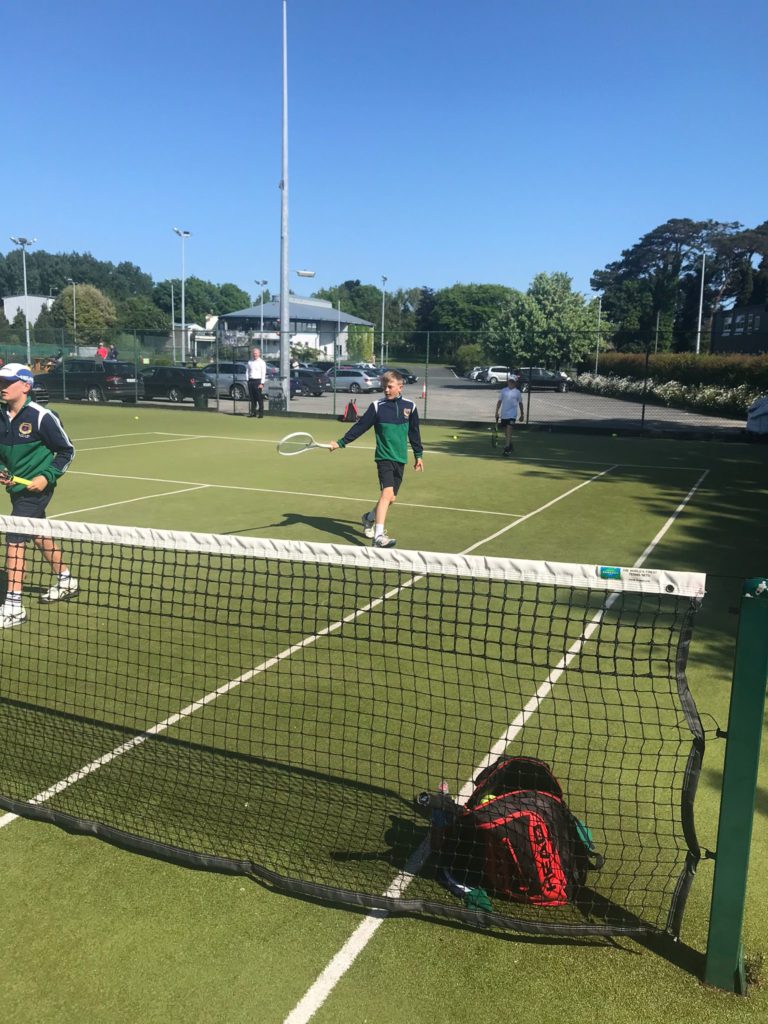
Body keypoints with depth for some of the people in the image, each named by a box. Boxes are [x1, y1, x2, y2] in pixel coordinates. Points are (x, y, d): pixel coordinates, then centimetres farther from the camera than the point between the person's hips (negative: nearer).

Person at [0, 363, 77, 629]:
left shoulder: (41, 416, -16)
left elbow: (66, 451, -8)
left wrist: (47, 477, -17)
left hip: (35, 487, -8)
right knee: (39, 535, 21)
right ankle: (65, 580, 41)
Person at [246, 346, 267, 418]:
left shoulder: (262, 362, -1)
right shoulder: (250, 362, 14)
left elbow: (263, 373, -6)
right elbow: (247, 371, 19)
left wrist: (262, 383, -13)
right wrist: (247, 380, 9)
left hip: (258, 381, -5)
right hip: (251, 381, 5)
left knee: (259, 399, -5)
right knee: (252, 398, 6)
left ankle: (261, 414, -2)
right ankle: (253, 412, 13)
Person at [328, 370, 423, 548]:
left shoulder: (409, 406, 6)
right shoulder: (377, 406, -2)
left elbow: (414, 433, 15)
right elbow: (360, 427, -2)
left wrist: (418, 455, 17)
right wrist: (341, 442, -9)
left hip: (400, 459, 4)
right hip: (384, 457, -4)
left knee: (391, 498, 10)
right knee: (387, 492, -21)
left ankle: (369, 518, 40)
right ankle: (379, 537, -26)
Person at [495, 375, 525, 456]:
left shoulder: (518, 392, 4)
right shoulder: (503, 391, 6)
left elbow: (520, 403, 11)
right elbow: (499, 401, 8)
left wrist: (522, 414, 14)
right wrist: (497, 412, 1)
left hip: (512, 414, -3)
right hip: (503, 414, 3)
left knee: (509, 431, -16)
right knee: (506, 431, 12)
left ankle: (507, 448, -20)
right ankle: (510, 445, 30)